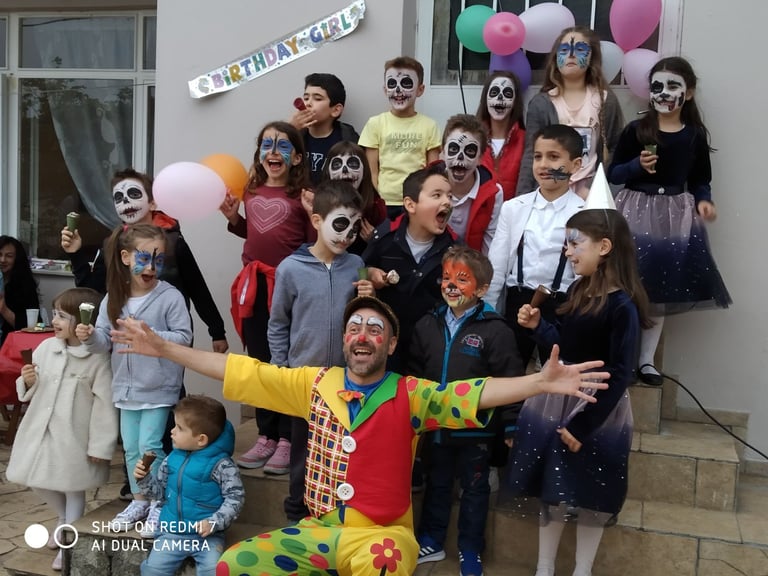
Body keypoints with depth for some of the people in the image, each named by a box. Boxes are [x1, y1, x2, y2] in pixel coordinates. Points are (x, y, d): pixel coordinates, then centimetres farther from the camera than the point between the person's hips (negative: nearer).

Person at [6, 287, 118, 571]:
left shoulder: (98, 359, -17)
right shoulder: (45, 347, -1)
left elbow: (105, 404, -16)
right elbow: (33, 392, 12)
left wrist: (100, 445, -15)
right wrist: (28, 381, -11)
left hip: (75, 435, -6)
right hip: (41, 429, 6)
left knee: (73, 490, 8)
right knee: (38, 482, 18)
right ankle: (63, 519, 46)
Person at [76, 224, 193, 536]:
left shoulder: (171, 297, -14)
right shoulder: (113, 298, 1)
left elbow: (184, 337, -16)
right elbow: (105, 340, 2)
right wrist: (90, 336, -19)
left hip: (159, 388, -5)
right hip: (127, 387, 5)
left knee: (149, 446, -3)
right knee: (131, 448, 15)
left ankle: (160, 504, 15)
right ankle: (139, 500, 32)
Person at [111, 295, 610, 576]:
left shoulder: (411, 395, -6)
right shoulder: (317, 384, 4)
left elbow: (473, 394, -21)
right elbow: (242, 372, 6)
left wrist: (541, 382, -37)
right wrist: (163, 348, 5)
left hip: (381, 532, -3)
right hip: (318, 529, 4)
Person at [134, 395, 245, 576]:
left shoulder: (221, 464, -13)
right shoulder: (173, 459, 3)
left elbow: (235, 498, -12)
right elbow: (160, 491, 16)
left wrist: (214, 522, -22)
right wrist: (144, 478, -2)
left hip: (207, 534, -5)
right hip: (172, 532, 5)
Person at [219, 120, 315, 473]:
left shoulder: (302, 196, -7)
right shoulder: (252, 192, 9)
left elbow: (315, 243, -7)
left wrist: (315, 215, -21)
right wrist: (232, 218, 7)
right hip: (255, 283, 6)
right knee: (259, 361, 13)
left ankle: (287, 439, 15)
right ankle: (266, 436, 26)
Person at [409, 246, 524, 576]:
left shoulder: (495, 330, -15)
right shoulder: (427, 325, -1)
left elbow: (510, 381, -14)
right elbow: (414, 373, 7)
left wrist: (511, 427, -12)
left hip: (476, 429, -4)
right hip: (436, 426, 4)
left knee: (474, 489, 14)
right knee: (436, 484, 21)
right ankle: (431, 541, 39)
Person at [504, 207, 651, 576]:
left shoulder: (622, 306, -19)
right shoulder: (577, 291, 3)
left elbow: (619, 376, -19)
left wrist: (583, 425, -19)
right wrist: (537, 326, -4)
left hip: (597, 411, -7)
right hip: (555, 401, 7)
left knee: (588, 495, 10)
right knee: (551, 489, 15)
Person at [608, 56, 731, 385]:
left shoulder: (695, 136, 3)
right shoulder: (636, 131, -3)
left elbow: (700, 180, 10)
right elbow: (613, 174, 1)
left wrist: (703, 201, -9)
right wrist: (637, 165, -17)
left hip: (675, 216, 2)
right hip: (635, 212, -2)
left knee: (662, 290, 5)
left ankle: (646, 359, 16)